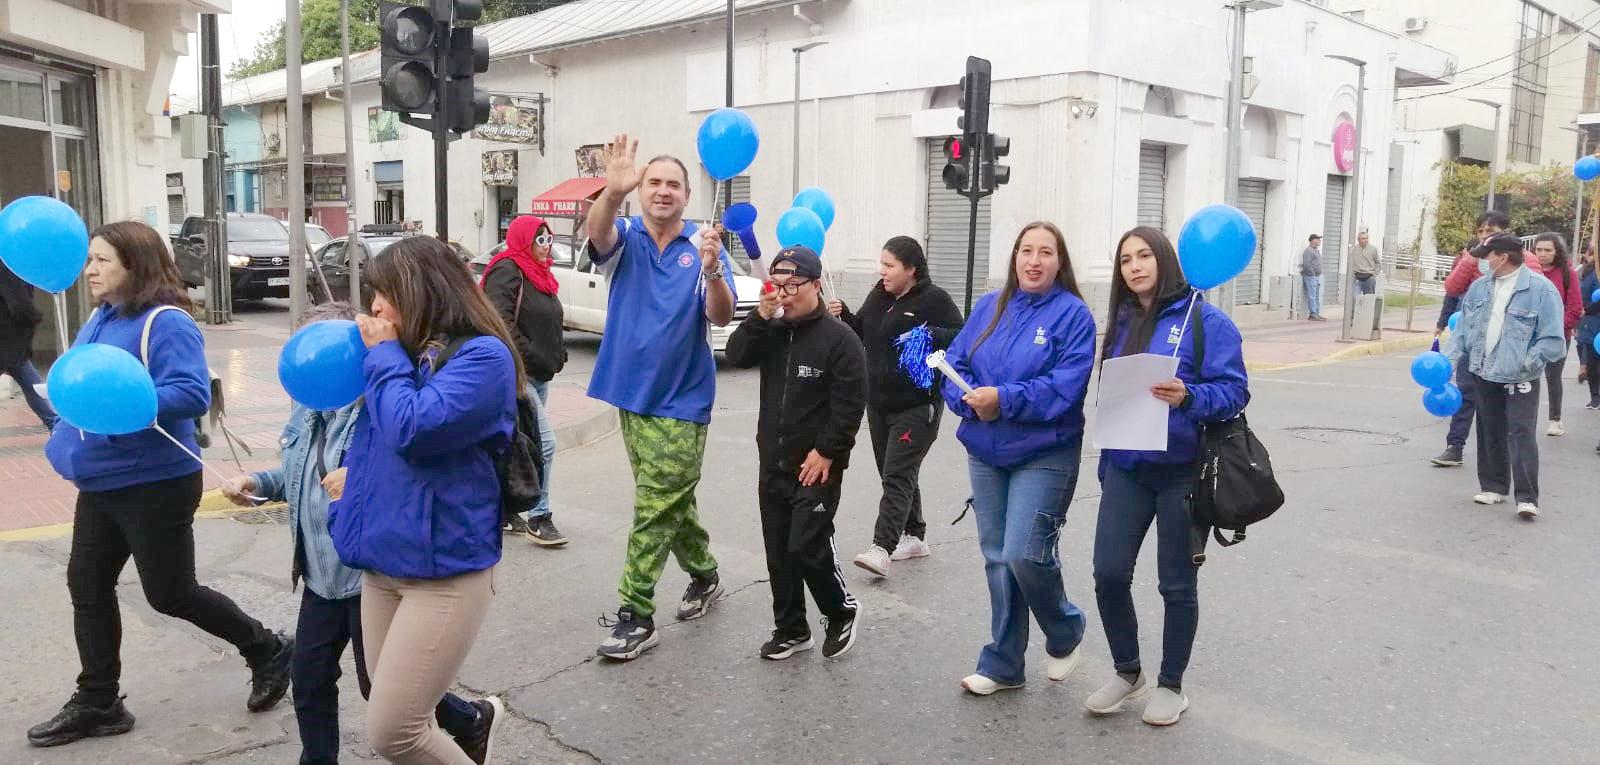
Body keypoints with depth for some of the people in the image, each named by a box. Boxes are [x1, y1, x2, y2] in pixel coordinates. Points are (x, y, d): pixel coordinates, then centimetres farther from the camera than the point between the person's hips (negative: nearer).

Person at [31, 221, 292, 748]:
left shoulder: (166, 323, -19)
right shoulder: (100, 319, 9)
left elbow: (193, 393, -30)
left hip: (155, 485, -9)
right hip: (100, 484, 9)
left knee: (169, 594, 1)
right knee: (87, 586, 12)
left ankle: (268, 651, 21)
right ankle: (98, 704, 26)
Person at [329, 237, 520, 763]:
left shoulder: (482, 356, -12)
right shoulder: (407, 353, 12)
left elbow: (410, 430, -23)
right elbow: (372, 441, 23)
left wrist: (384, 354, -10)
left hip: (445, 569, -8)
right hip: (383, 560, 8)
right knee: (400, 719, 13)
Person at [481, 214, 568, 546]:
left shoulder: (540, 274, 18)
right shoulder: (507, 271, -12)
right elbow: (501, 323, -22)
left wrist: (559, 353, 11)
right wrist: (531, 356, -22)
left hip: (540, 376, 10)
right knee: (544, 443, -12)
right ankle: (539, 518, -3)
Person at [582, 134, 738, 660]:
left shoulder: (703, 246, -6)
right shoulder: (625, 238, -1)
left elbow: (721, 316, -18)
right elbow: (598, 232, -26)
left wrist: (712, 271, -39)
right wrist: (613, 191, -48)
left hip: (680, 400, -4)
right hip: (632, 393, 4)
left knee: (656, 507, -3)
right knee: (671, 500, 18)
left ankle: (637, 615, 4)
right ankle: (704, 575, 38)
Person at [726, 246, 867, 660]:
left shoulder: (839, 338, -11)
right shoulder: (772, 331, 8)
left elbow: (850, 404, -14)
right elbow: (737, 356, -7)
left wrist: (827, 452, -16)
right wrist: (761, 315, -17)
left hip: (816, 467, -6)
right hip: (772, 465, 7)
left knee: (807, 548, -9)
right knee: (779, 552, 11)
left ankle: (842, 612, 16)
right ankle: (790, 629, 24)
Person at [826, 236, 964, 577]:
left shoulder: (934, 298, -11)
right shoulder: (879, 295, 9)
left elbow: (961, 337, -13)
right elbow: (862, 332, 17)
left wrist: (928, 334, -28)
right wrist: (843, 315, -1)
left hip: (916, 405, -8)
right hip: (878, 403, 8)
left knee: (897, 476, -13)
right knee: (892, 474, 14)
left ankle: (882, 548, -18)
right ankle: (914, 537, 27)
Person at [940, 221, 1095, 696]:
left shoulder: (1072, 314, -6)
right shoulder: (989, 307, 9)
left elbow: (1066, 385, -17)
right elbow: (954, 363, 5)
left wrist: (1003, 399, -23)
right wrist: (971, 400, -15)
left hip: (1044, 455, -5)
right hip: (985, 453, 5)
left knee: (1025, 554, -12)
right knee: (997, 557, 10)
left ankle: (1065, 633, 19)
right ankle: (1003, 664, 22)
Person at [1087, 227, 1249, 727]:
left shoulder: (1205, 320, -8)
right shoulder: (1122, 324, 10)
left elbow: (1234, 391, -13)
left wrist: (1188, 398, -32)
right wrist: (1106, 465, 16)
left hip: (1181, 470, -4)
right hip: (1126, 467, 5)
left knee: (1177, 583, 7)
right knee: (1109, 573, 0)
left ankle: (1171, 685, 24)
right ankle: (1127, 672, 22)